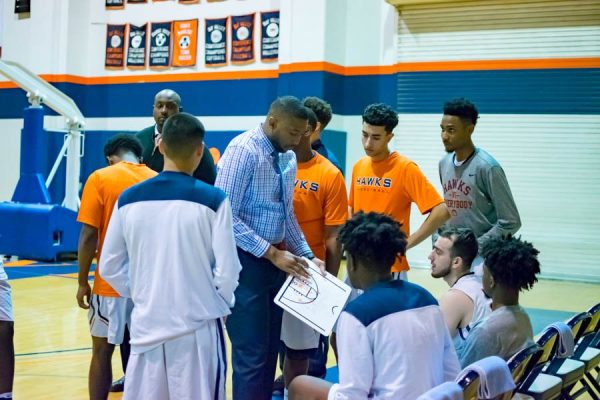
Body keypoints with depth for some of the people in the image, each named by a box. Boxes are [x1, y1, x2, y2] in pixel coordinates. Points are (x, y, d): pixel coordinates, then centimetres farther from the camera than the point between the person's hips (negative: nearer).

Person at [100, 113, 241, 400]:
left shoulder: (128, 199, -1)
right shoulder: (212, 199, -11)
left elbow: (110, 267, 5)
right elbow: (227, 272, -9)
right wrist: (222, 304, 9)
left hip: (146, 325, 3)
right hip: (198, 326, -3)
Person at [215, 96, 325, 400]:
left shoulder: (288, 158, 9)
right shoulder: (243, 150, -16)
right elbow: (226, 216, -21)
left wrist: (306, 255, 6)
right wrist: (272, 253, -21)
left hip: (277, 260, 8)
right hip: (247, 261, -8)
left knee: (271, 348, 14)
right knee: (252, 352, -5)